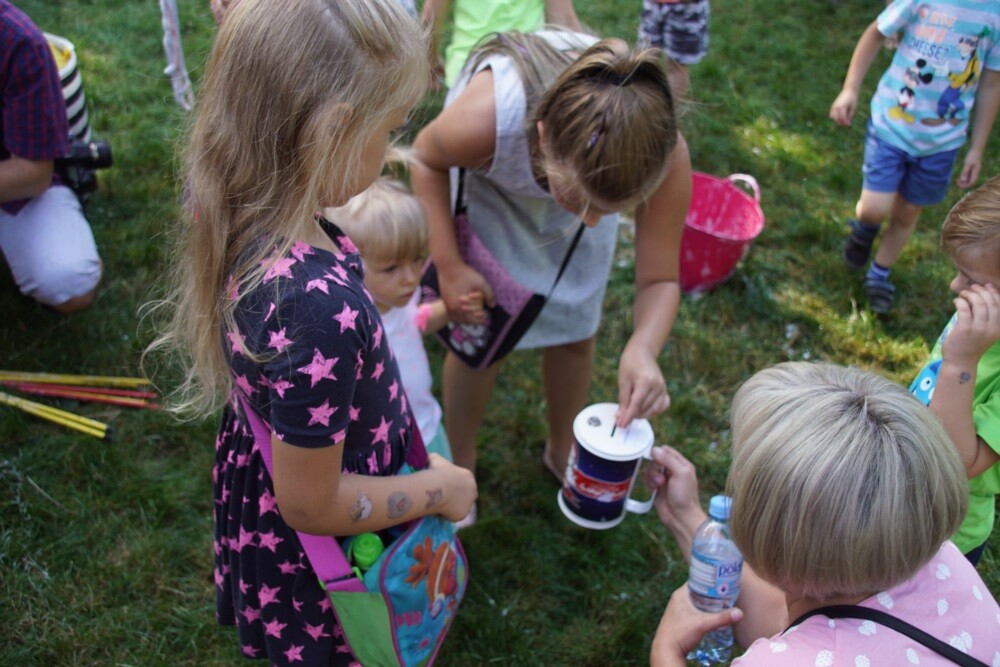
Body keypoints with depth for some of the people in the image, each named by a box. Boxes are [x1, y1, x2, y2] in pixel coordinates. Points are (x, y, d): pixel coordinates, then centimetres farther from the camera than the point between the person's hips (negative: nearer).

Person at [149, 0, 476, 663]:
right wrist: (438, 490, -15)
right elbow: (313, 505, -27)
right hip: (327, 557, -7)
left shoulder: (234, 213, -18)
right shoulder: (320, 309, -43)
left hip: (260, 474, 7)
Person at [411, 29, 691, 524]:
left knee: (574, 335, 12)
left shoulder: (664, 152, -40)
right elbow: (426, 160, -19)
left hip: (582, 174, 2)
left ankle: (562, 452, 43)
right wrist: (448, 265, -23)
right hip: (486, 186, -1)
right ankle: (459, 463, 33)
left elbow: (660, 280, -27)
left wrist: (643, 348, -47)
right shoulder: (483, 120, -45)